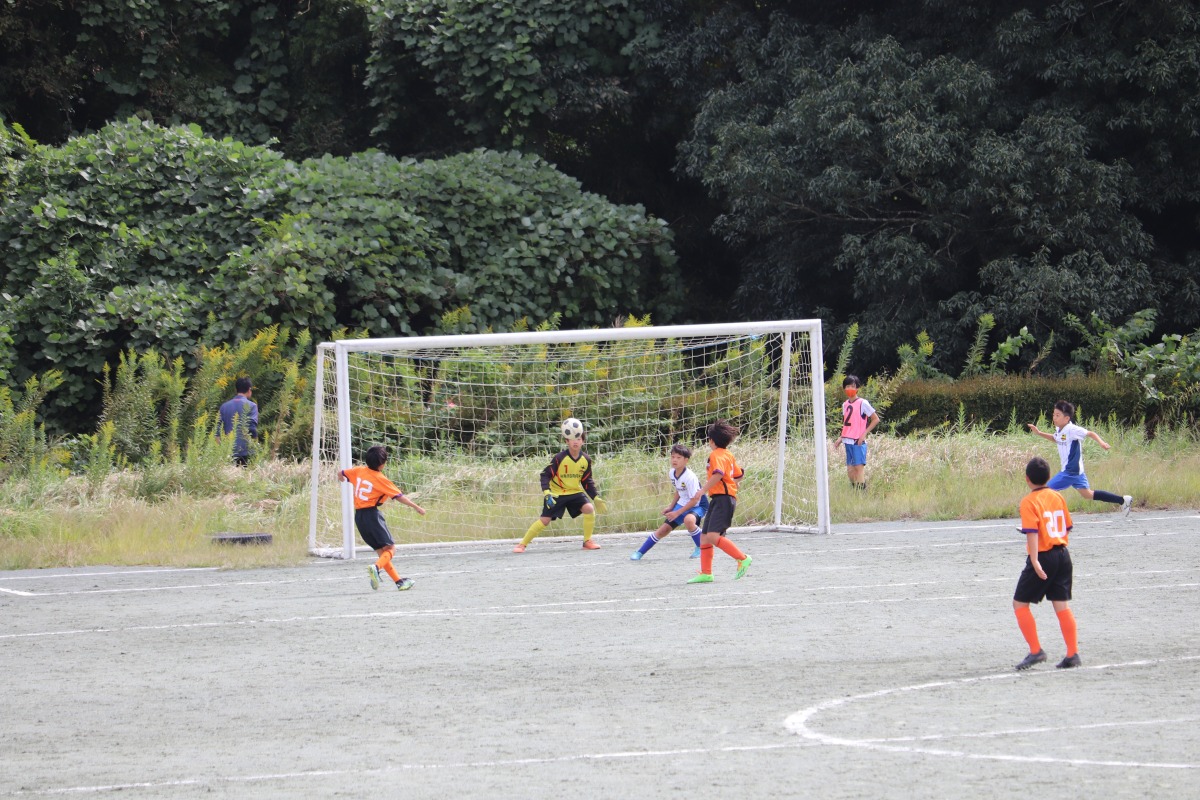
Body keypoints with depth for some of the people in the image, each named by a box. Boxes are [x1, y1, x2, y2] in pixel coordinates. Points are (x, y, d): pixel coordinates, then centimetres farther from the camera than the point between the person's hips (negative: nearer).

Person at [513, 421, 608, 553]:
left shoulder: (586, 460, -5)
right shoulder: (559, 458, -18)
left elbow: (587, 481, 6)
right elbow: (545, 475, -14)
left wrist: (596, 497, 0)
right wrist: (546, 493, -27)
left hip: (575, 492, 3)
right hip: (556, 493, -3)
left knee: (589, 508, -21)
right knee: (545, 520, -11)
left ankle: (588, 542, -6)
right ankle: (522, 544, 3)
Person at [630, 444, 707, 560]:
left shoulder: (690, 477, -28)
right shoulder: (671, 473, -4)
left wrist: (677, 513, -20)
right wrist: (671, 507, 8)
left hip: (698, 506, -7)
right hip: (682, 505, 7)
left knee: (688, 520, -38)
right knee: (664, 529, 4)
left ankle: (701, 548, -16)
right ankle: (640, 552, 16)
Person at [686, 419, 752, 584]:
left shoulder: (717, 455, -10)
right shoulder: (729, 455, 20)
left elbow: (718, 474, -26)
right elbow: (739, 475, 26)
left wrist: (702, 491, -27)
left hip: (722, 498, -10)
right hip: (717, 500, 10)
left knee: (713, 536, -21)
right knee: (704, 537, 9)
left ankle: (742, 559, -18)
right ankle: (705, 573, 11)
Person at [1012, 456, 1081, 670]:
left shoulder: (1029, 502, -11)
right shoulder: (1058, 497, 7)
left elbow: (1032, 533, -20)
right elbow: (1067, 528, 13)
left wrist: (1035, 561, -25)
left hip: (1043, 557, -6)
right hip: (1063, 554, 6)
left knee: (1020, 603, 5)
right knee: (1062, 605, 9)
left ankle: (1036, 651, -2)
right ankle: (1072, 654, 6)